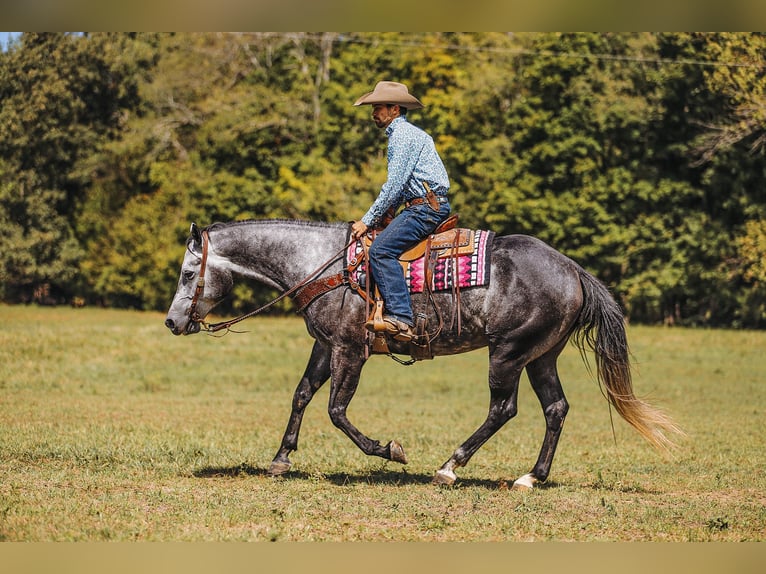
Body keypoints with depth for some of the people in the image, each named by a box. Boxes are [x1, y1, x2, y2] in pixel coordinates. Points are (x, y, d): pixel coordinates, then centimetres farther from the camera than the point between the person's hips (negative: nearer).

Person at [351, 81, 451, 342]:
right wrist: (381, 217, 17)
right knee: (382, 246, 15)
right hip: (425, 206, 11)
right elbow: (400, 185, 28)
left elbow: (394, 185, -16)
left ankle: (400, 318, -31)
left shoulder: (404, 135, -10)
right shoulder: (401, 134, 23)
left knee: (381, 250, -22)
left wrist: (368, 220, -11)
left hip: (428, 206, -11)